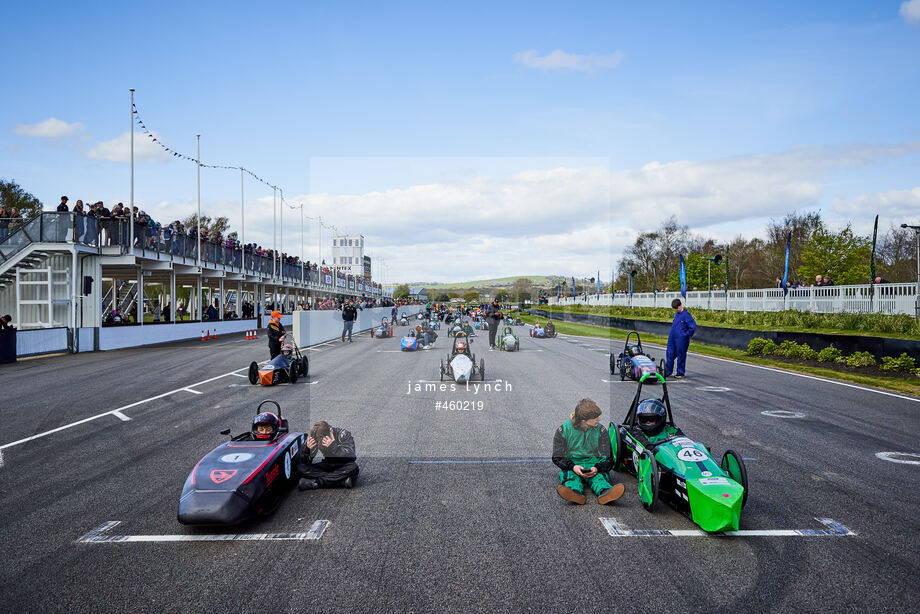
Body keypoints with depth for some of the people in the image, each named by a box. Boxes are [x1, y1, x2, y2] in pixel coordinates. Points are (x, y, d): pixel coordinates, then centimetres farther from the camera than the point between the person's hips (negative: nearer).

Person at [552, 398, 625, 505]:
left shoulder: (601, 430, 3)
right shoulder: (564, 430, -2)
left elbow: (608, 458, 3)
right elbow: (558, 458, 0)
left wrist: (597, 468, -20)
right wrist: (573, 467, -21)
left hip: (593, 463, 0)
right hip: (571, 464, 0)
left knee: (599, 476, -33)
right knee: (569, 474, -34)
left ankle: (605, 492, -64)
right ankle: (575, 492, -64)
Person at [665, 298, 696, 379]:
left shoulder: (686, 314, -14)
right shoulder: (676, 314, 11)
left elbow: (693, 326, -17)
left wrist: (687, 335, -11)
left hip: (681, 339, -8)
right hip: (672, 338, 8)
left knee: (681, 356, 3)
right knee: (670, 355, 9)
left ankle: (680, 373, 14)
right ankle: (667, 372, 16)